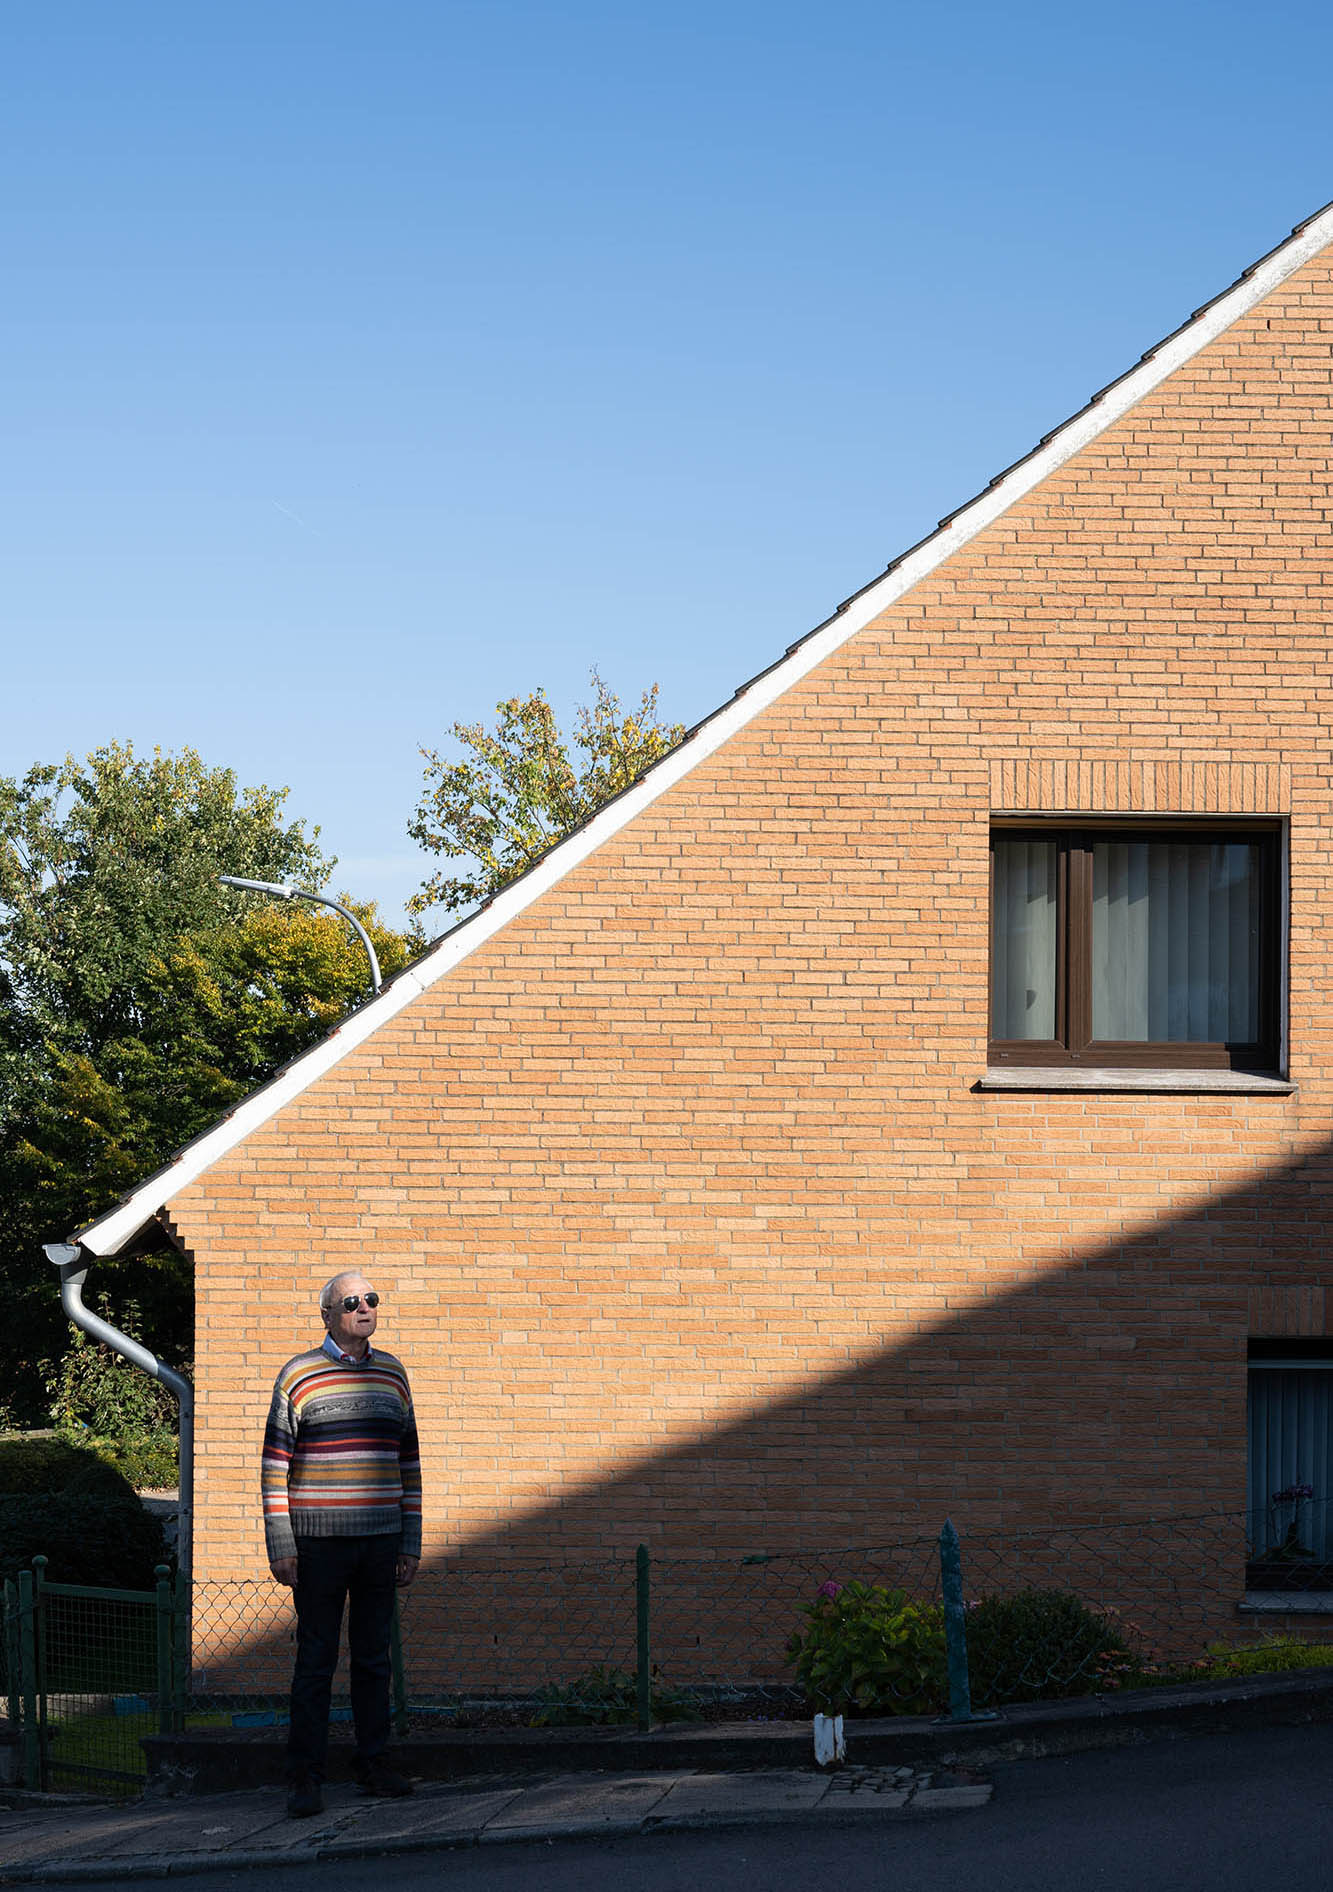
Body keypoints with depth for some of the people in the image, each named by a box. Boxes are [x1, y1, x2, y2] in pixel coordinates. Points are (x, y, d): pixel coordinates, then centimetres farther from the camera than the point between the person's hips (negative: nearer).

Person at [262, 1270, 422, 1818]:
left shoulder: (391, 1374, 11)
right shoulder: (298, 1376, -2)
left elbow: (408, 1462, 15)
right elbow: (275, 1464, -2)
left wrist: (410, 1543, 10)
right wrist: (280, 1546, -8)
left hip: (381, 1541, 4)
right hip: (319, 1541, -4)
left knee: (373, 1657, 9)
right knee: (316, 1659, -3)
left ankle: (373, 1763, 16)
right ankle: (305, 1777, -1)